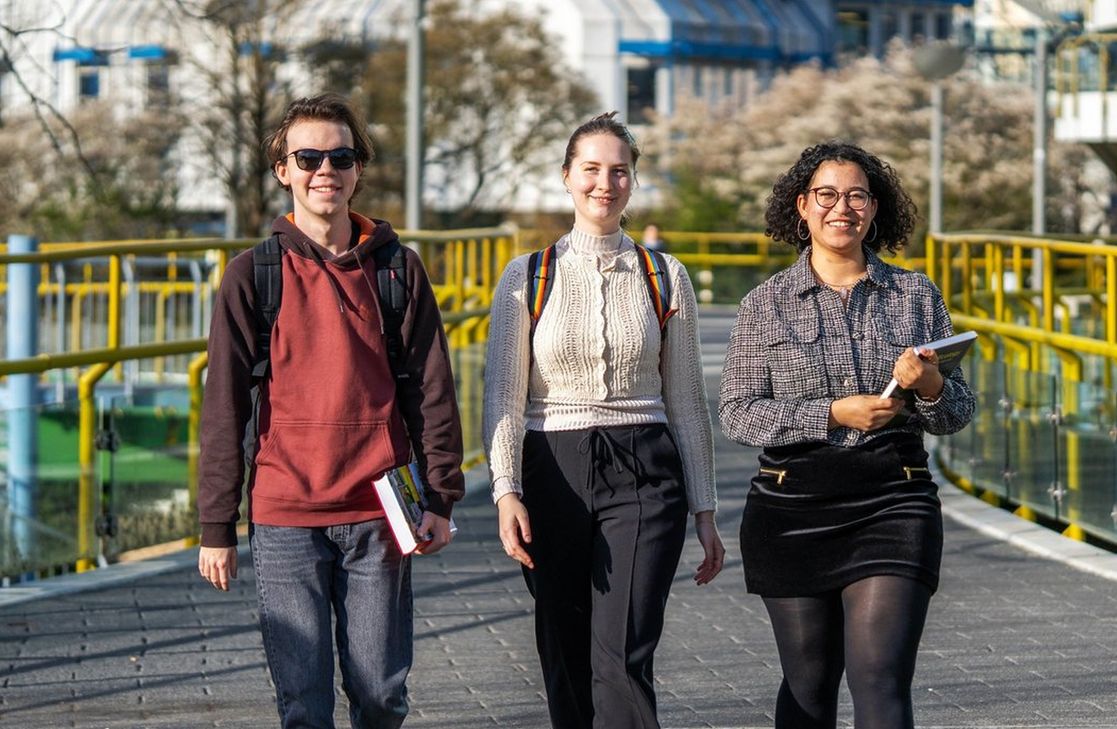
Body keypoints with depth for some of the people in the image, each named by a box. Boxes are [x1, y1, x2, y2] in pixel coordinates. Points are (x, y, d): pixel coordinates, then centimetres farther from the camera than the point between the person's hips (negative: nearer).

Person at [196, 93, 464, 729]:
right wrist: (216, 528, 0)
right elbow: (224, 409, 2)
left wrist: (441, 497, 1)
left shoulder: (397, 268, 7)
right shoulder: (253, 275, 2)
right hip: (286, 517, -1)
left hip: (379, 517, 1)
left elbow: (432, 390, 8)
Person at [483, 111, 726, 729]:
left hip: (643, 476, -1)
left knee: (622, 661, -15)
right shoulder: (526, 278, 5)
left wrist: (704, 510, 9)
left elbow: (686, 400, 11)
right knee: (567, 670, 4)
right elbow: (503, 395, 1)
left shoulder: (665, 278, 8)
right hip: (554, 475, 1)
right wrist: (507, 492, -12)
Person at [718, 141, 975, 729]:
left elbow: (957, 415, 10)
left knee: (881, 681, -12)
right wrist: (834, 414, -15)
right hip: (794, 509, 1)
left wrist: (930, 386, -13)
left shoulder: (917, 296, 7)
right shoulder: (767, 305, 4)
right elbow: (737, 413, -3)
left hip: (893, 504, 0)